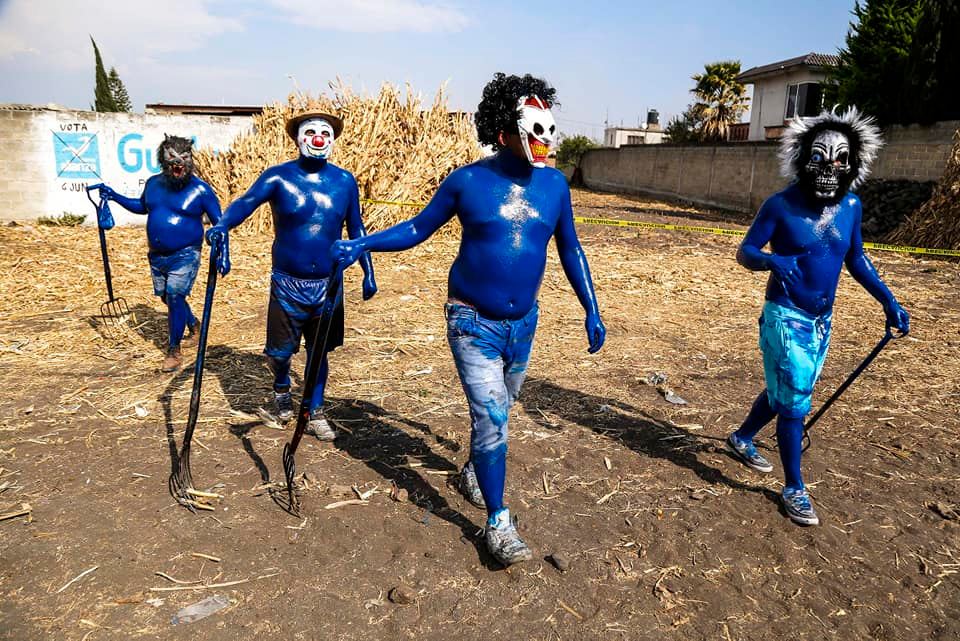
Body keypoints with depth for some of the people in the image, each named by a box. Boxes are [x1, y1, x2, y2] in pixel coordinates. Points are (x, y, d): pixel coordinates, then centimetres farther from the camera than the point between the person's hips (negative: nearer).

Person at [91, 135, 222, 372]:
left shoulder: (201, 190, -13)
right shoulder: (154, 184, 4)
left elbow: (219, 224, -11)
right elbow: (142, 206, 24)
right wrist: (114, 196, 14)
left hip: (185, 256, -6)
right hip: (157, 255, 6)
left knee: (174, 296, -14)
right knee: (167, 297, 17)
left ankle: (174, 350, 0)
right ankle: (192, 323, 45)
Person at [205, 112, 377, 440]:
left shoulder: (344, 181, 1)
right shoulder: (278, 177, -7)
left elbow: (356, 229, 9)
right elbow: (244, 203, -23)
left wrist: (368, 273, 6)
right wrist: (222, 226, -44)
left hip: (328, 286, 2)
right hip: (287, 284, -2)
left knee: (319, 350, 11)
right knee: (280, 351, 6)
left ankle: (315, 413, 28)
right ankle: (282, 387, 41)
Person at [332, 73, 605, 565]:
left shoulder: (554, 184, -2)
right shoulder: (468, 181, -11)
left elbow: (570, 250, 7)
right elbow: (418, 229, -1)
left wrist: (592, 312, 6)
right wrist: (360, 245, -13)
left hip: (523, 322, 4)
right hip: (473, 322, -4)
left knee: (495, 410, 20)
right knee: (490, 417, -9)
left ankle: (473, 471, 48)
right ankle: (498, 523, 6)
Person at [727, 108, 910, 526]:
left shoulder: (850, 206, 1)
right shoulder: (782, 205, -14)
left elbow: (856, 259, 13)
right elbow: (744, 253, -11)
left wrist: (888, 301, 8)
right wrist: (772, 260, -33)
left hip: (822, 320, 6)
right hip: (785, 318, -6)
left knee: (785, 392, 18)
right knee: (793, 401, -3)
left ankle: (742, 439, 43)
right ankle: (794, 489, 11)